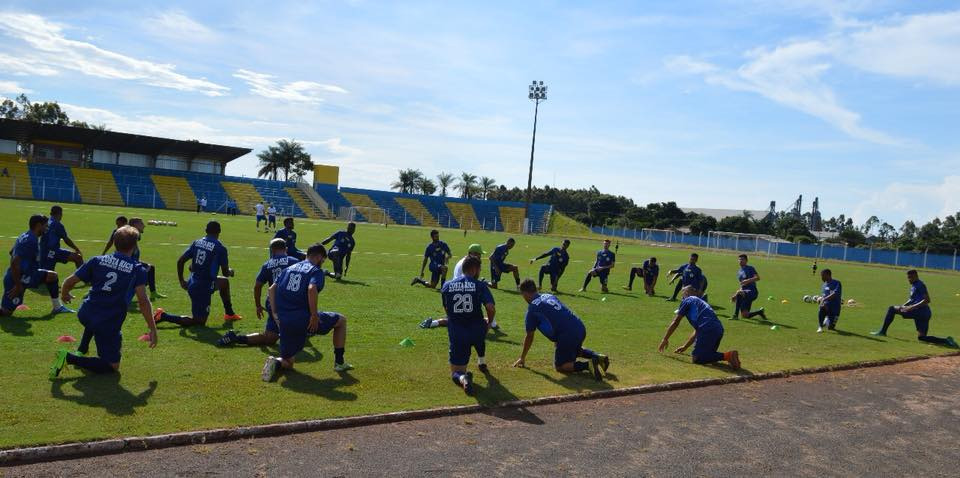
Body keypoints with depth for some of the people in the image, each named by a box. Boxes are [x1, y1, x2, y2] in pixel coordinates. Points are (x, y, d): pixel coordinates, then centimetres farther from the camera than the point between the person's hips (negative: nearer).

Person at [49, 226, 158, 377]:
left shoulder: (97, 260, 4)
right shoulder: (138, 270, -6)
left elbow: (69, 282, 8)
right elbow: (143, 301, -15)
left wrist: (64, 295, 31)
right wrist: (153, 329, -11)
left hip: (84, 315, 6)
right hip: (108, 325, -6)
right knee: (113, 366, 6)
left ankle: (81, 352, 36)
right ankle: (70, 358, -11)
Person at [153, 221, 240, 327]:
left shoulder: (196, 242, 4)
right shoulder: (220, 248, -13)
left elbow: (180, 261, 4)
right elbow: (225, 273, -8)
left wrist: (182, 281, 15)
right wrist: (230, 271, 17)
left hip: (192, 284, 8)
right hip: (203, 289, -8)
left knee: (224, 281, 29)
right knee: (199, 321, 3)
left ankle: (229, 313, 40)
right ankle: (163, 316, -6)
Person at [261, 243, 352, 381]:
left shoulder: (289, 268, 20)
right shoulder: (316, 271, -1)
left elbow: (272, 289, 14)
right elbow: (312, 289, -21)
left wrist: (275, 313, 14)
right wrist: (314, 316, -16)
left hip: (284, 321, 6)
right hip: (303, 318, -6)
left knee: (288, 362, 20)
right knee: (341, 320, 19)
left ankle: (276, 363, -16)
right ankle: (339, 362, 19)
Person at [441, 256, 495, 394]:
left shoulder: (446, 286, 4)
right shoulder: (480, 285, -6)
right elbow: (491, 308, -17)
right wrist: (489, 322, 3)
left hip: (456, 334, 0)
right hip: (476, 332, 0)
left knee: (456, 373, 11)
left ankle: (462, 378, -23)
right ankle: (482, 363, 47)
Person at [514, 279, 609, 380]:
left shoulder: (532, 308, 0)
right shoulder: (550, 296, 21)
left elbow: (529, 337, 6)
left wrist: (522, 358, 18)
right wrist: (557, 342, 43)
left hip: (567, 335, -8)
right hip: (581, 328, 8)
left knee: (559, 366, 9)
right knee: (575, 349, 38)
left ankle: (588, 365, -12)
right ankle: (597, 356, 14)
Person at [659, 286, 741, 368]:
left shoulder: (687, 300, 15)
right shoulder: (702, 302, 36)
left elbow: (675, 322, 16)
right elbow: (697, 331, 39)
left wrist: (665, 339, 25)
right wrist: (685, 347, 45)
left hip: (707, 330, -8)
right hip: (719, 330, 8)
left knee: (697, 358, -5)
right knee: (706, 354, 24)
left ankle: (727, 355, -20)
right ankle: (729, 355, 1)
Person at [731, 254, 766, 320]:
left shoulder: (750, 268, -3)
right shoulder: (739, 272, 17)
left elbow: (757, 278, -18)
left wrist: (748, 281, -31)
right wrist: (735, 295, 15)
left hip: (752, 292, -8)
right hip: (745, 293, 8)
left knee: (739, 294, -38)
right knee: (745, 316, 4)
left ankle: (735, 315, -32)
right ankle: (760, 312, 31)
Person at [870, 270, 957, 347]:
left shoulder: (919, 285, -9)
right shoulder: (913, 286, 20)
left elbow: (927, 300, -18)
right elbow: (912, 299, 29)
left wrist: (912, 307, -23)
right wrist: (903, 306, 12)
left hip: (919, 312, -10)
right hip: (924, 314, 10)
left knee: (891, 309, -5)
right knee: (921, 337, 15)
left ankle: (882, 331, -6)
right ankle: (946, 341, 8)